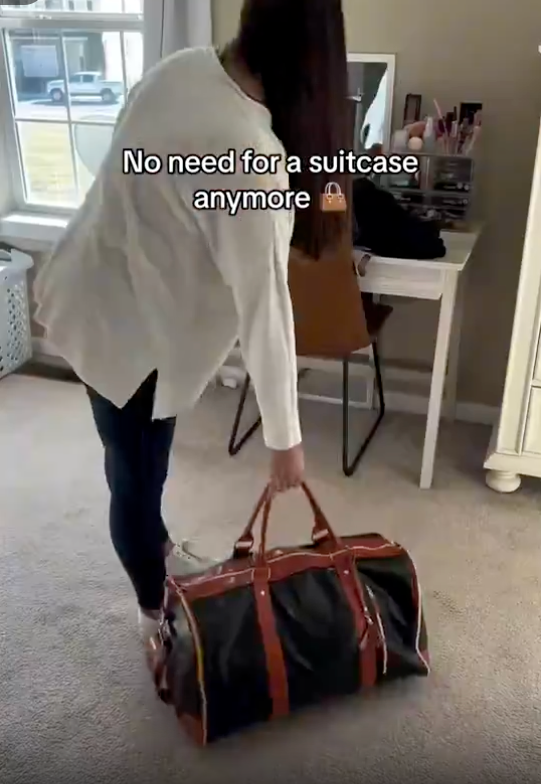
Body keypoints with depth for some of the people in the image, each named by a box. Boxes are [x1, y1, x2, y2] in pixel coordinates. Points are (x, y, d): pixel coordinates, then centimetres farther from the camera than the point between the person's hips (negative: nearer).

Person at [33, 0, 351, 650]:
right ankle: (155, 609, 35)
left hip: (99, 285, 9)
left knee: (146, 456, 26)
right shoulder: (251, 158, -32)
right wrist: (284, 438, -19)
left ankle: (157, 548, 51)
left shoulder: (188, 66, -4)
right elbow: (265, 308, -28)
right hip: (120, 321, -9)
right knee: (136, 470, 11)